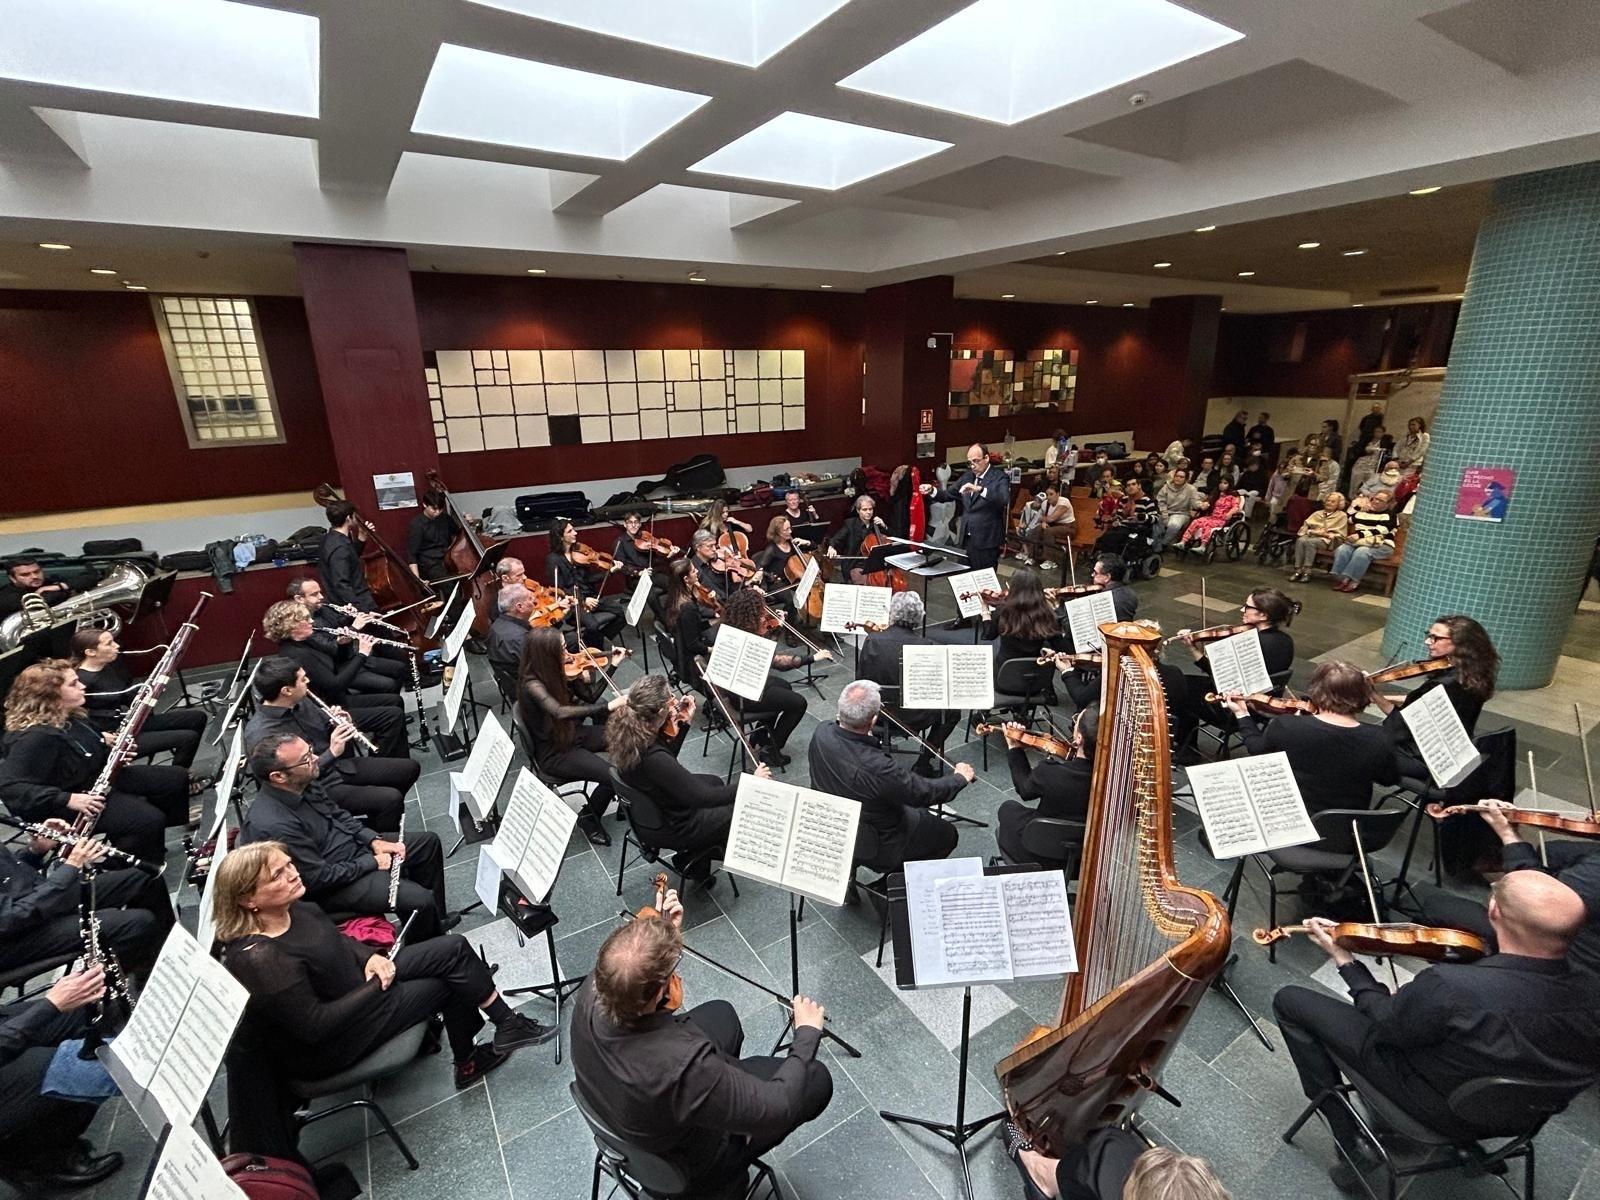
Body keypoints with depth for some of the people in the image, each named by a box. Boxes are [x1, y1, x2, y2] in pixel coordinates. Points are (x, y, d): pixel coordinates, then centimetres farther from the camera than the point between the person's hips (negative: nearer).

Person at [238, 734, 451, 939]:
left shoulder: (303, 783, -7)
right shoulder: (272, 826, -33)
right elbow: (319, 878, -26)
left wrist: (375, 840, -2)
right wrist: (372, 862, -15)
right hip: (331, 886, -9)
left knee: (429, 842, 12)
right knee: (419, 900, -21)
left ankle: (436, 920, 26)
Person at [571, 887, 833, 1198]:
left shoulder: (592, 990, -30)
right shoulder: (683, 1067, -46)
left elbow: (630, 977, -3)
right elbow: (777, 1109, -31)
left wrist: (665, 931, -16)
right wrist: (807, 1034, -17)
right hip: (684, 1164, -5)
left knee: (720, 1014, 23)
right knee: (818, 1079, 7)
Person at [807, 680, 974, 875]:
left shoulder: (822, 733, -21)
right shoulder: (876, 767, -40)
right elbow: (925, 793, -23)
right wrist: (960, 777, -6)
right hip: (875, 849, -7)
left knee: (920, 814, 28)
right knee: (947, 834, 16)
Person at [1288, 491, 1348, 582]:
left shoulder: (1342, 516, 15)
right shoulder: (1317, 513, 24)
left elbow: (1340, 534, 5)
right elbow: (1305, 526, 12)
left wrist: (1326, 534, -10)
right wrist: (1313, 531, -8)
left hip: (1327, 540, -3)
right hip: (1312, 536, 3)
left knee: (1310, 542, -37)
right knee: (1300, 540, -34)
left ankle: (1307, 571, -39)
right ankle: (1297, 570, -39)